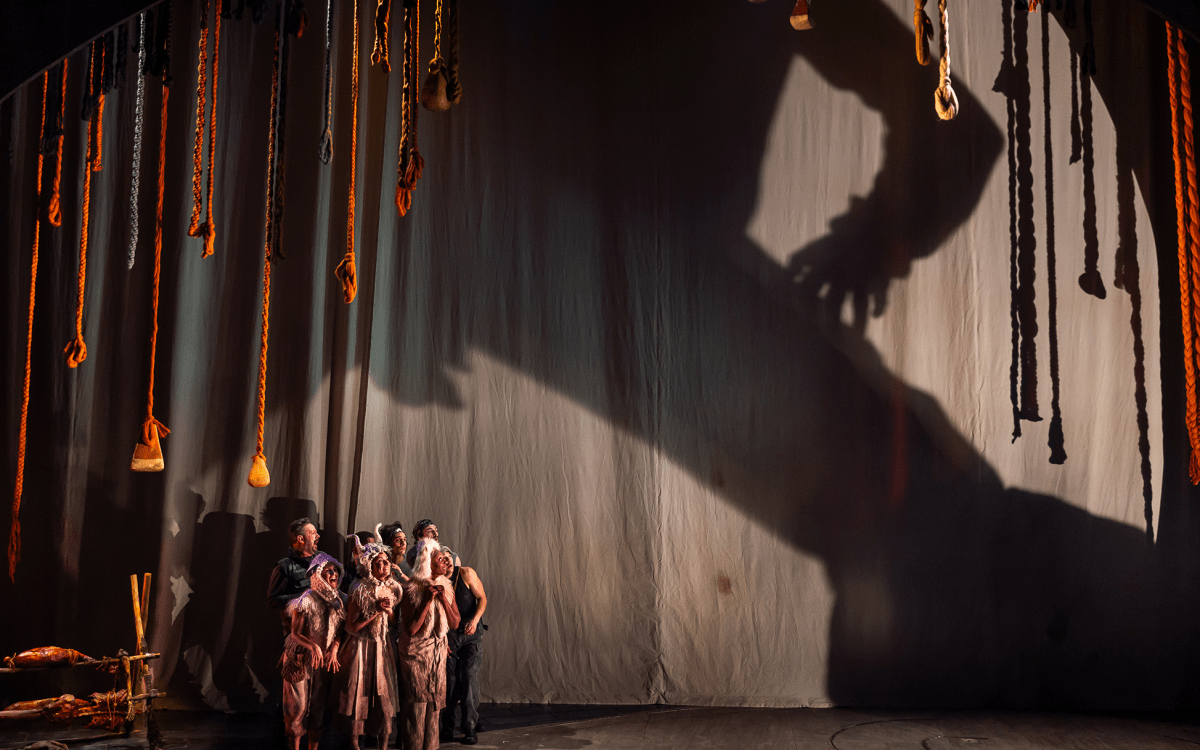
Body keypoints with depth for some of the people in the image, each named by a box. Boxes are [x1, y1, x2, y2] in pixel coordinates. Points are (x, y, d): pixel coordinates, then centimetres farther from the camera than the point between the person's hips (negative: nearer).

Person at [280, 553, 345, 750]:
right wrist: (313, 646, -28)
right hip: (301, 659, -5)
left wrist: (333, 649, -12)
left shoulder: (340, 600, 0)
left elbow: (340, 631, 5)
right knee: (299, 706, -1)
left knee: (318, 705, 9)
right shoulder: (306, 601, -15)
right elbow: (295, 634, -13)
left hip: (326, 659, 5)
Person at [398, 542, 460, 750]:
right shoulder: (412, 590, -14)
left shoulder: (446, 587, 4)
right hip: (416, 654, -5)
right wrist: (428, 601, -22)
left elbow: (455, 623, 2)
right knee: (416, 706, -3)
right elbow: (410, 629, -18)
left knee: (434, 705, 8)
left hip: (438, 653, 5)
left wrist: (443, 599, -12)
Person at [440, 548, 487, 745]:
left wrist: (475, 620, -21)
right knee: (449, 679, 1)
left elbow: (482, 598, -6)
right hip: (448, 635, 1)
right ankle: (447, 727, 13)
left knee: (469, 676, -9)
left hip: (471, 633, -1)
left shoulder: (466, 573, -11)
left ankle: (470, 728, -6)